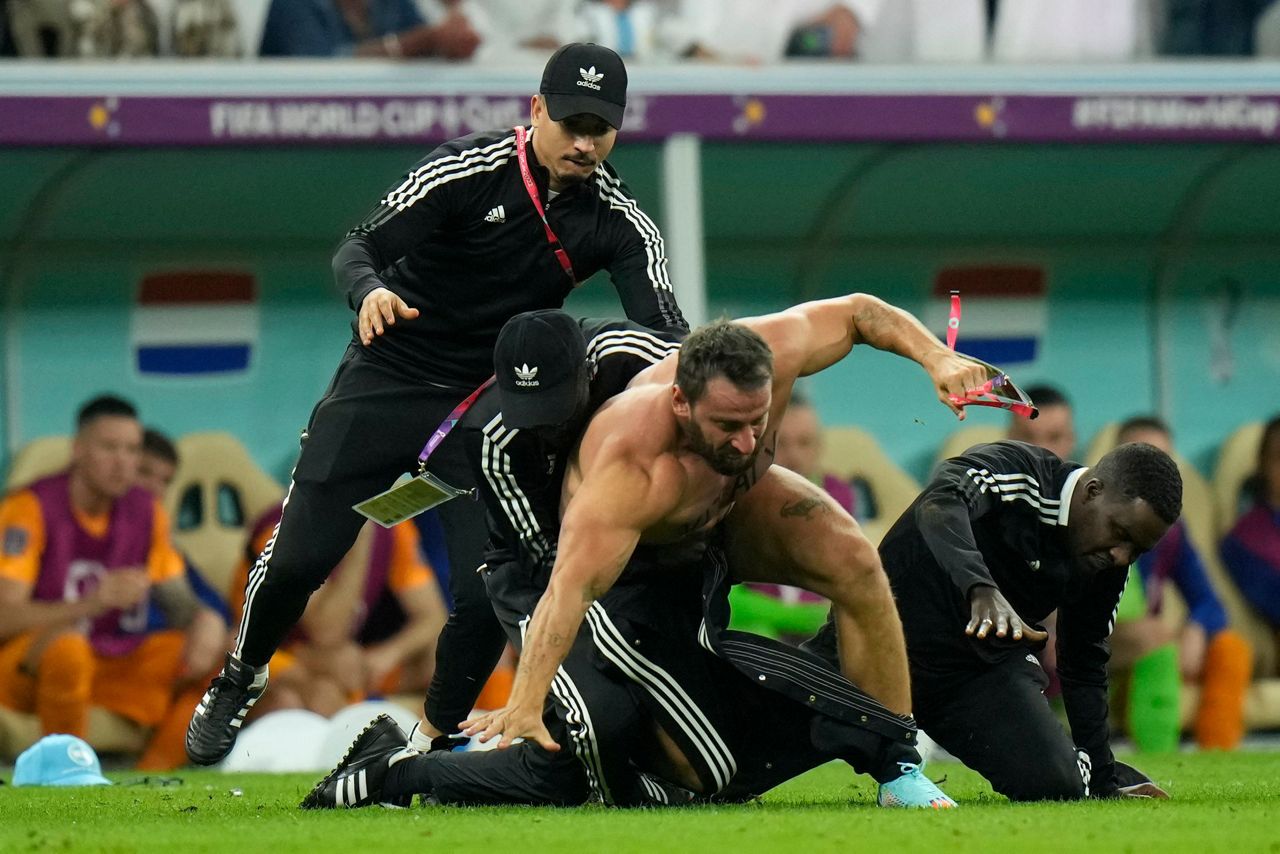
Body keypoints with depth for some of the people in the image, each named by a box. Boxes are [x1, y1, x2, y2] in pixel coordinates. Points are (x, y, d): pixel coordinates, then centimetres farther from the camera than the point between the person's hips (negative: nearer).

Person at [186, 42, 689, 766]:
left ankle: (432, 741, 9)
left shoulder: (619, 223, -8)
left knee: (489, 593, -13)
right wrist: (371, 291, -42)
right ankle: (240, 680, 25)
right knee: (299, 558, -5)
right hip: (387, 380, -2)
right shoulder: (468, 172, -16)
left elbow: (662, 328, -18)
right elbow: (359, 247, -18)